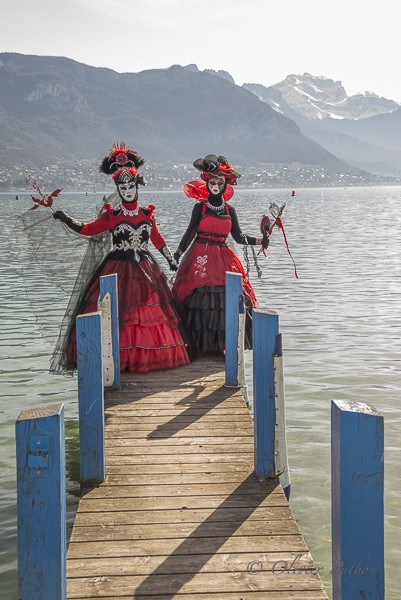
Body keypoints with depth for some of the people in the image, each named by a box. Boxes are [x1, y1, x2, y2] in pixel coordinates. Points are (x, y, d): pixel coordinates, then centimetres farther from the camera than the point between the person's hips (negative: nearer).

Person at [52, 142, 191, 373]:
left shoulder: (147, 214, 7)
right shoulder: (111, 216, 0)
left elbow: (158, 239, 17)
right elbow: (87, 229, -3)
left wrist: (171, 260, 21)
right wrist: (67, 219, -16)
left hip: (145, 270, 3)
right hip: (118, 270, -2)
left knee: (150, 312, 2)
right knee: (117, 315, -5)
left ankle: (150, 356, 12)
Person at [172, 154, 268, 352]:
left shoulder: (229, 210, 11)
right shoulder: (200, 207, 2)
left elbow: (239, 237, 12)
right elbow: (190, 232, -4)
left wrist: (259, 240, 0)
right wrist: (178, 254, -17)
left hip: (223, 260, 3)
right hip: (200, 259, -3)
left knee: (227, 299, -4)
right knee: (199, 298, -9)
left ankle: (223, 343, 4)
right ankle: (198, 343, 0)